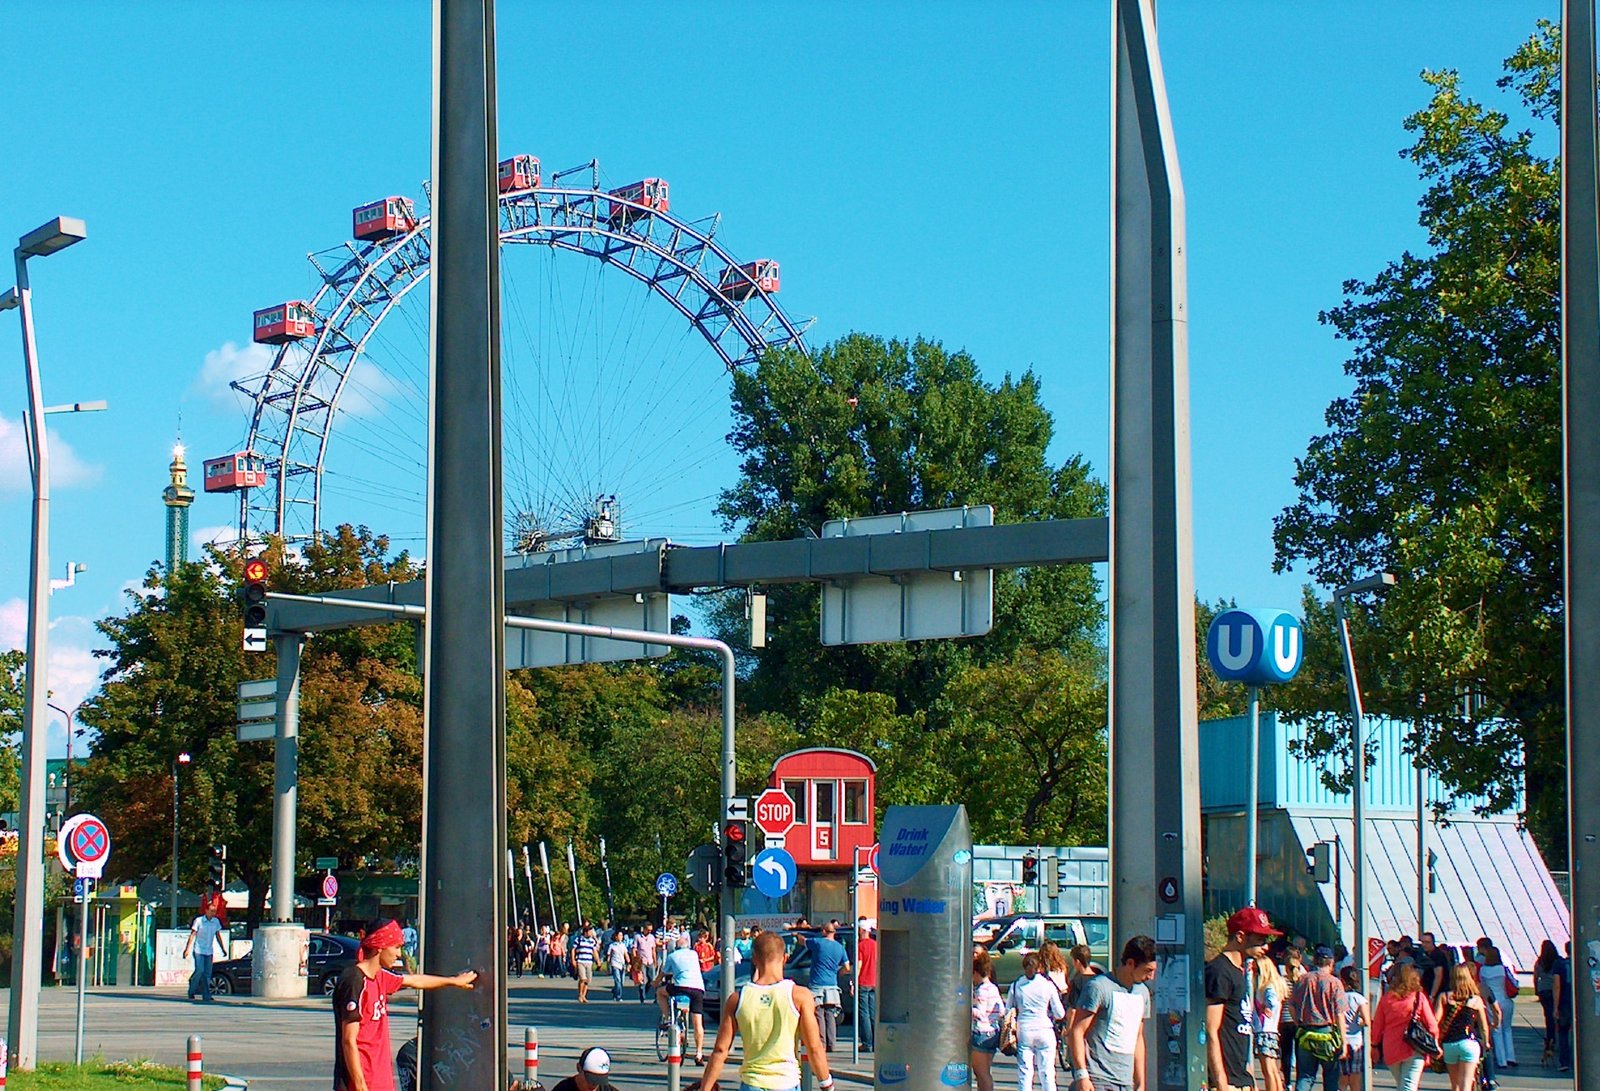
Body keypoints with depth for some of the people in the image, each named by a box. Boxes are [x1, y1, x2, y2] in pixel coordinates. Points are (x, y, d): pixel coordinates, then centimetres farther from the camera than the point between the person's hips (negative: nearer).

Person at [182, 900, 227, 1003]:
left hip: (209, 951, 4)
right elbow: (192, 935, -6)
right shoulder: (199, 921, -6)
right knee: (200, 970, -15)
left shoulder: (216, 922, 6)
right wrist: (187, 949, -12)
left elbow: (218, 935, 17)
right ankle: (192, 991, 2)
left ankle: (206, 996, 5)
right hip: (199, 950, -4)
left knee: (208, 974, 2)